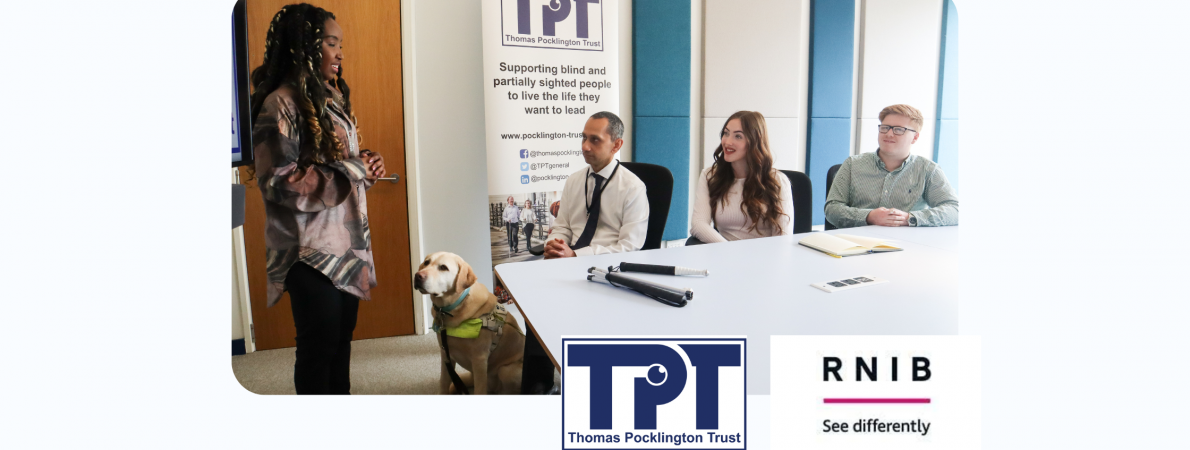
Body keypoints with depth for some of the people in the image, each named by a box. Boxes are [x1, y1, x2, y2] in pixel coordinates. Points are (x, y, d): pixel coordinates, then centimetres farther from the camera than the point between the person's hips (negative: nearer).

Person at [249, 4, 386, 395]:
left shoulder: (330, 97, 13)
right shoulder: (281, 103, -14)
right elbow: (278, 182, -20)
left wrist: (367, 163, 2)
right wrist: (352, 170, -17)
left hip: (346, 241, 8)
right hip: (311, 249, -8)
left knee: (342, 333, 17)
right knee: (319, 342, 3)